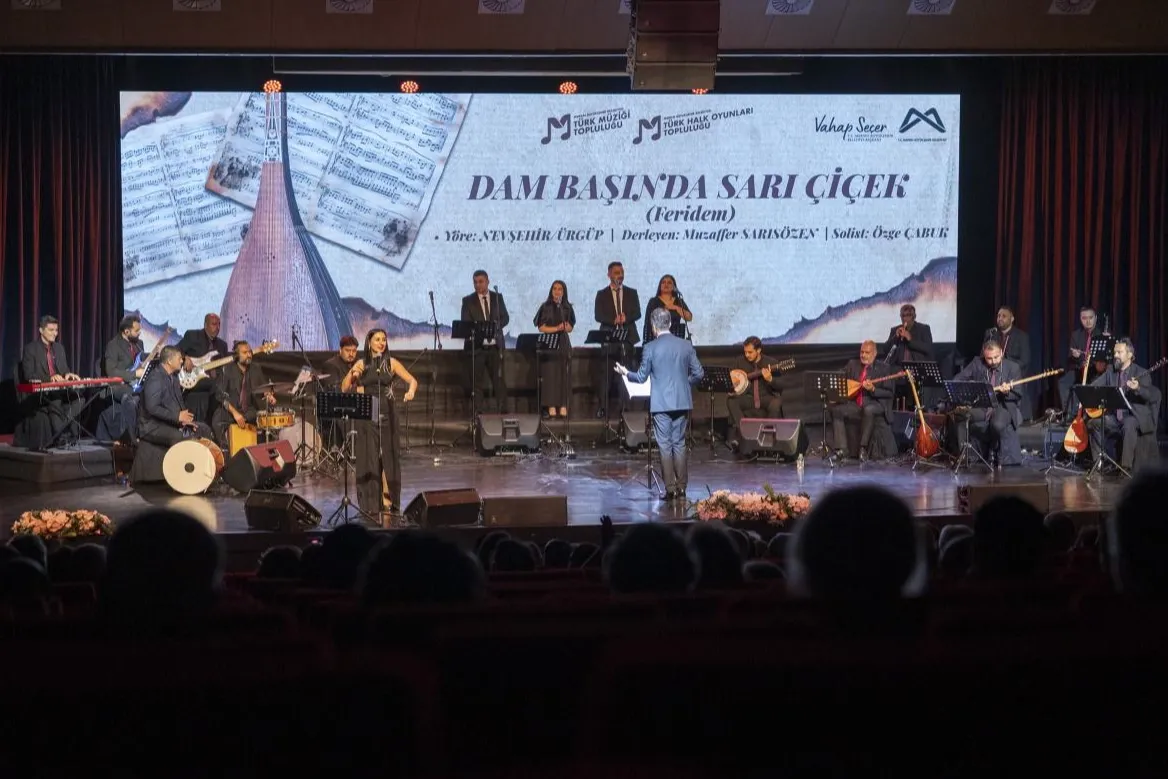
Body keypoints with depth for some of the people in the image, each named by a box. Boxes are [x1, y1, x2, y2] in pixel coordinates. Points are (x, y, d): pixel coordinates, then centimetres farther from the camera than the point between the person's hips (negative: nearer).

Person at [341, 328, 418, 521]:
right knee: (368, 457, 0)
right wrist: (352, 374, -15)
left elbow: (412, 380, -1)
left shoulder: (391, 363, 5)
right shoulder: (361, 364, 6)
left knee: (387, 456, -1)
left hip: (387, 413, 0)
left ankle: (387, 500, 5)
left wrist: (411, 391, -22)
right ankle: (370, 503, 4)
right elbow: (344, 389, 2)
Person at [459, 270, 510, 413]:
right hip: (476, 346, -1)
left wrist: (495, 326, -14)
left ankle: (502, 410, 3)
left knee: (499, 379, 0)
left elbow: (505, 318, 7)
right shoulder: (468, 301, 5)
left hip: (495, 345, 1)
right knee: (476, 381, -1)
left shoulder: (498, 297, 10)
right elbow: (465, 323, -2)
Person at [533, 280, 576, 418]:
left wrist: (566, 327, -13)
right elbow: (541, 328, -5)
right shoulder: (546, 307, 0)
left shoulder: (567, 308, 10)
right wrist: (556, 328, -17)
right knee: (550, 374, -8)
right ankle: (551, 406, -7)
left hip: (564, 344, 3)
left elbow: (570, 328, 10)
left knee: (564, 375, 0)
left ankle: (563, 405, 2)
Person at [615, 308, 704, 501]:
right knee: (679, 444, 11)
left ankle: (670, 489, 0)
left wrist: (625, 373, 15)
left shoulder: (650, 348, -8)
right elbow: (699, 374, 3)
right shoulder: (686, 345, 2)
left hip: (661, 404, -3)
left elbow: (641, 377, -3)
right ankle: (681, 488, 9)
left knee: (665, 446, 2)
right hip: (682, 402, 3)